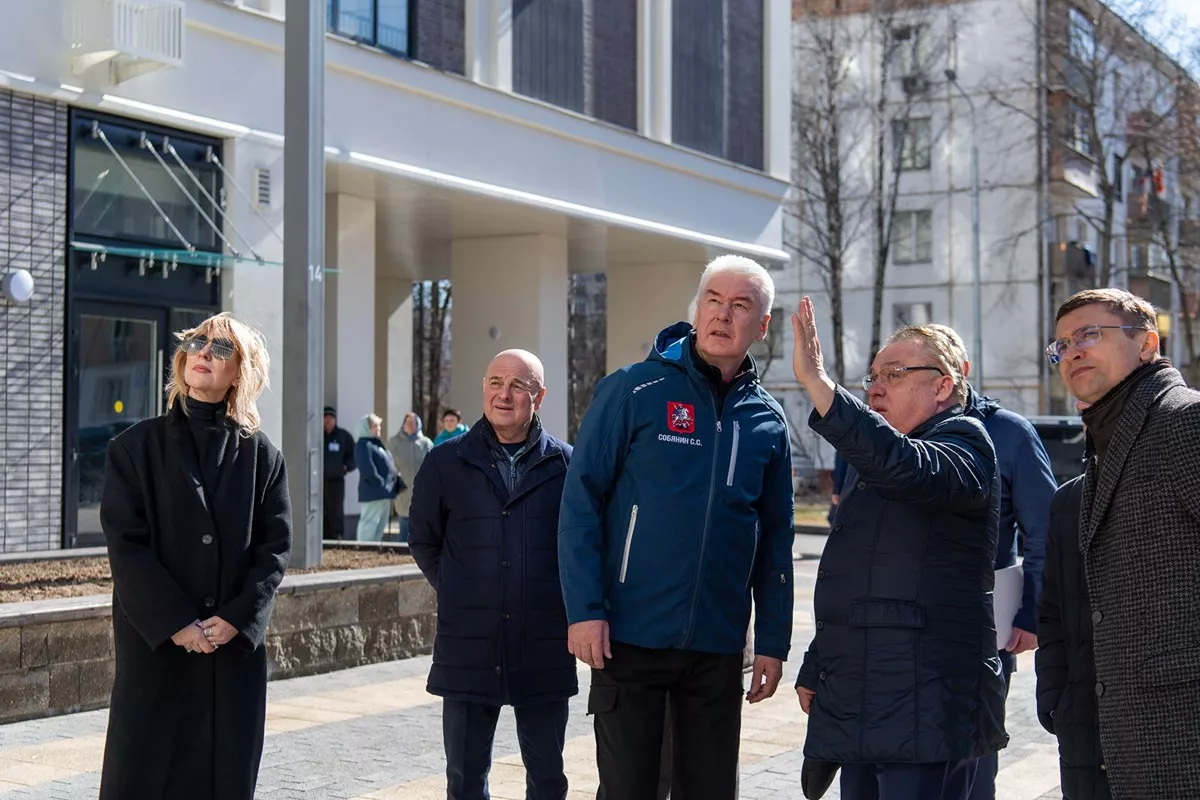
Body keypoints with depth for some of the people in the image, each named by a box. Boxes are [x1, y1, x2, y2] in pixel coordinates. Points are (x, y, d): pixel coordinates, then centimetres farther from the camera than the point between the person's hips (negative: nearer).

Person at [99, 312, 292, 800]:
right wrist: (175, 622, -13)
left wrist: (237, 618, -11)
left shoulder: (260, 455, 6)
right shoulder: (137, 447, 2)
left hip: (236, 644, 2)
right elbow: (125, 543, -5)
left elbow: (276, 546, 2)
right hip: (155, 641, -1)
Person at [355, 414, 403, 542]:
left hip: (385, 494, 10)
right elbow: (367, 470, -22)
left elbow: (390, 466, 21)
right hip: (373, 494, -10)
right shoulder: (363, 445, -12)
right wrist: (381, 484, -18)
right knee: (369, 525, -7)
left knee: (380, 527, 15)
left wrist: (399, 482, 10)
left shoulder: (377, 444, 19)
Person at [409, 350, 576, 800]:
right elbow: (422, 542, 13)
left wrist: (565, 600, 3)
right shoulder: (445, 463, 3)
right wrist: (461, 595, 10)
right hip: (468, 652, 1)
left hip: (545, 652, 0)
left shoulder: (565, 463, 0)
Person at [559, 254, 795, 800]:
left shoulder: (767, 422, 7)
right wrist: (584, 610, -14)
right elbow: (580, 503, -7)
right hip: (628, 637, -3)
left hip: (718, 648, 4)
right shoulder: (634, 390, -5)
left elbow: (774, 540, 11)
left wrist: (773, 642, 8)